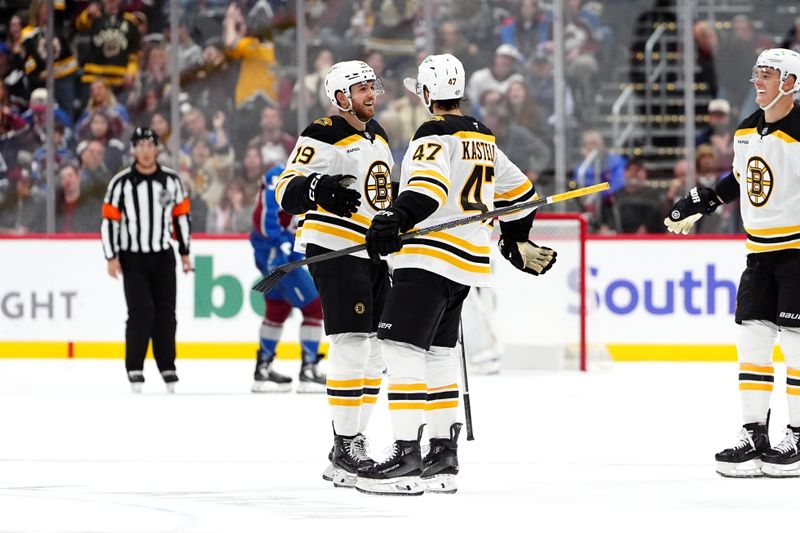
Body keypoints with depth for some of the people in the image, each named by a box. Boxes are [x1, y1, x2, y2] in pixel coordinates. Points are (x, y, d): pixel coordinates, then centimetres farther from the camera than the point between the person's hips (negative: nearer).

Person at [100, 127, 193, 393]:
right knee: (141, 311, -12)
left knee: (166, 312, 4)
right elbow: (109, 220, -6)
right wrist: (111, 258, -10)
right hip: (132, 258, -3)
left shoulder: (171, 180, 2)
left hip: (163, 256, 3)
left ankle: (167, 367, 14)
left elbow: (181, 215, 10)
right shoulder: (121, 183, -8)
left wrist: (185, 252, 11)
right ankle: (134, 369, -4)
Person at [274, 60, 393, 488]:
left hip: (372, 254, 9)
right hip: (334, 251, -9)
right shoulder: (325, 136, -10)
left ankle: (353, 444, 19)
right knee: (352, 344, -15)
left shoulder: (377, 137, 17)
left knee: (375, 351, 10)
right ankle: (344, 452, -13)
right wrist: (318, 189, -36)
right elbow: (286, 189, -18)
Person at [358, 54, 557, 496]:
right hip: (467, 263, 9)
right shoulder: (482, 139, 19)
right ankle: (443, 458, 16)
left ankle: (407, 458, -18)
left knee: (402, 350, -11)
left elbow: (430, 184, -28)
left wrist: (396, 218, -38)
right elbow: (519, 192, 28)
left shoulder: (435, 135, -9)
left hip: (429, 258, -9)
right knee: (435, 354, 15)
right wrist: (516, 241, 40)